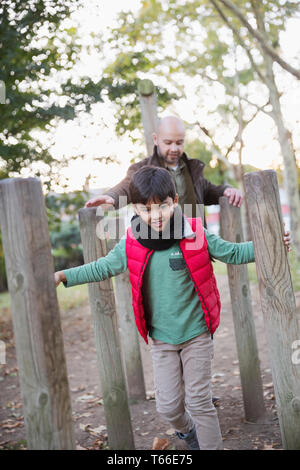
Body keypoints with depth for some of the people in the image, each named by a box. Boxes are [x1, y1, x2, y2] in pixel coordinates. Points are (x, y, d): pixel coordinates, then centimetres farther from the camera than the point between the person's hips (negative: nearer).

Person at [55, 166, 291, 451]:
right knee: (167, 405, 8)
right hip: (161, 339, 2)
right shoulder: (131, 244, -7)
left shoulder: (196, 236, -9)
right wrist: (63, 276, -2)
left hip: (196, 334, -2)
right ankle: (187, 430, 42)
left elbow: (233, 253, 1)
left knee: (199, 401, 4)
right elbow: (102, 268, 5)